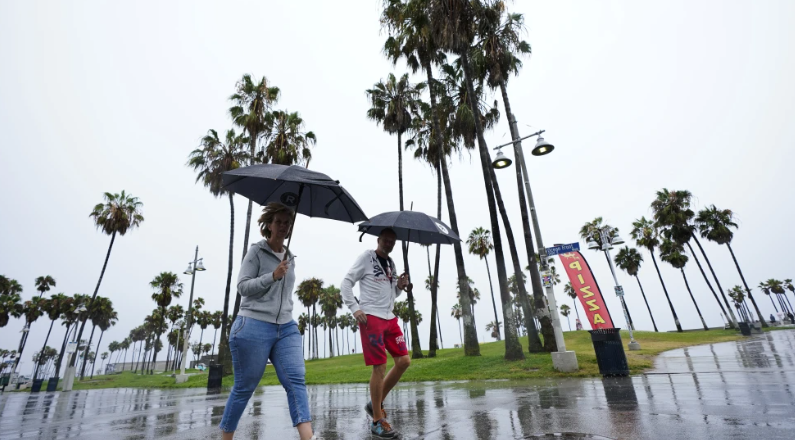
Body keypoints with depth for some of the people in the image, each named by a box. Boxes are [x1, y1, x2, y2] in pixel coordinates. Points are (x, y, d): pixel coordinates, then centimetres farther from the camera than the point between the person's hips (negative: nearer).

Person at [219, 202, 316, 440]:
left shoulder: (290, 258, 14)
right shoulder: (257, 251, -3)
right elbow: (243, 286, -9)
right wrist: (273, 276, -20)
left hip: (286, 328, 5)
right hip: (253, 326, -5)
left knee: (296, 380, -10)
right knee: (244, 387, 7)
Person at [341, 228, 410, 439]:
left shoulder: (391, 263, 17)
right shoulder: (366, 257, -3)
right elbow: (346, 283, -6)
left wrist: (400, 286, 2)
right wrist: (355, 308, -16)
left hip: (390, 318, 8)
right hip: (371, 318, -8)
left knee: (404, 361, 5)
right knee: (380, 367, -6)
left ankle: (375, 404, 21)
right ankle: (378, 422, 10)